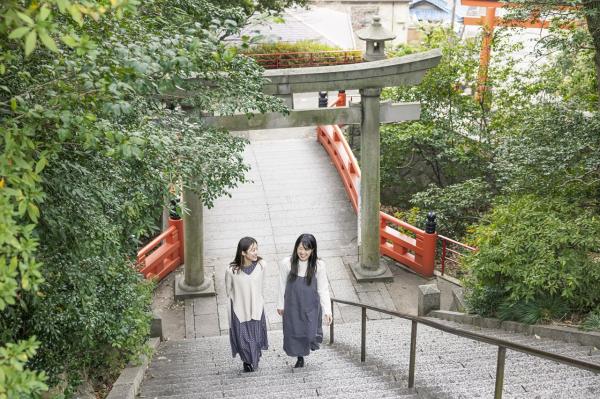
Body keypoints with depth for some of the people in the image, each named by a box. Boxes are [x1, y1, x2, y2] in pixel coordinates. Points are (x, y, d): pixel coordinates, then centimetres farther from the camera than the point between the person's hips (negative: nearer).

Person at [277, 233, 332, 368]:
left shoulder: (319, 265, -17)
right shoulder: (286, 263, -17)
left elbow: (323, 289, -9)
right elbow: (282, 286, -2)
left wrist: (327, 311, -13)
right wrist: (281, 305, 7)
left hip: (311, 306, -1)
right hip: (292, 306, 1)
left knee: (311, 335, -4)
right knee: (294, 333, 13)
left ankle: (313, 337, 34)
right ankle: (300, 358, 40)